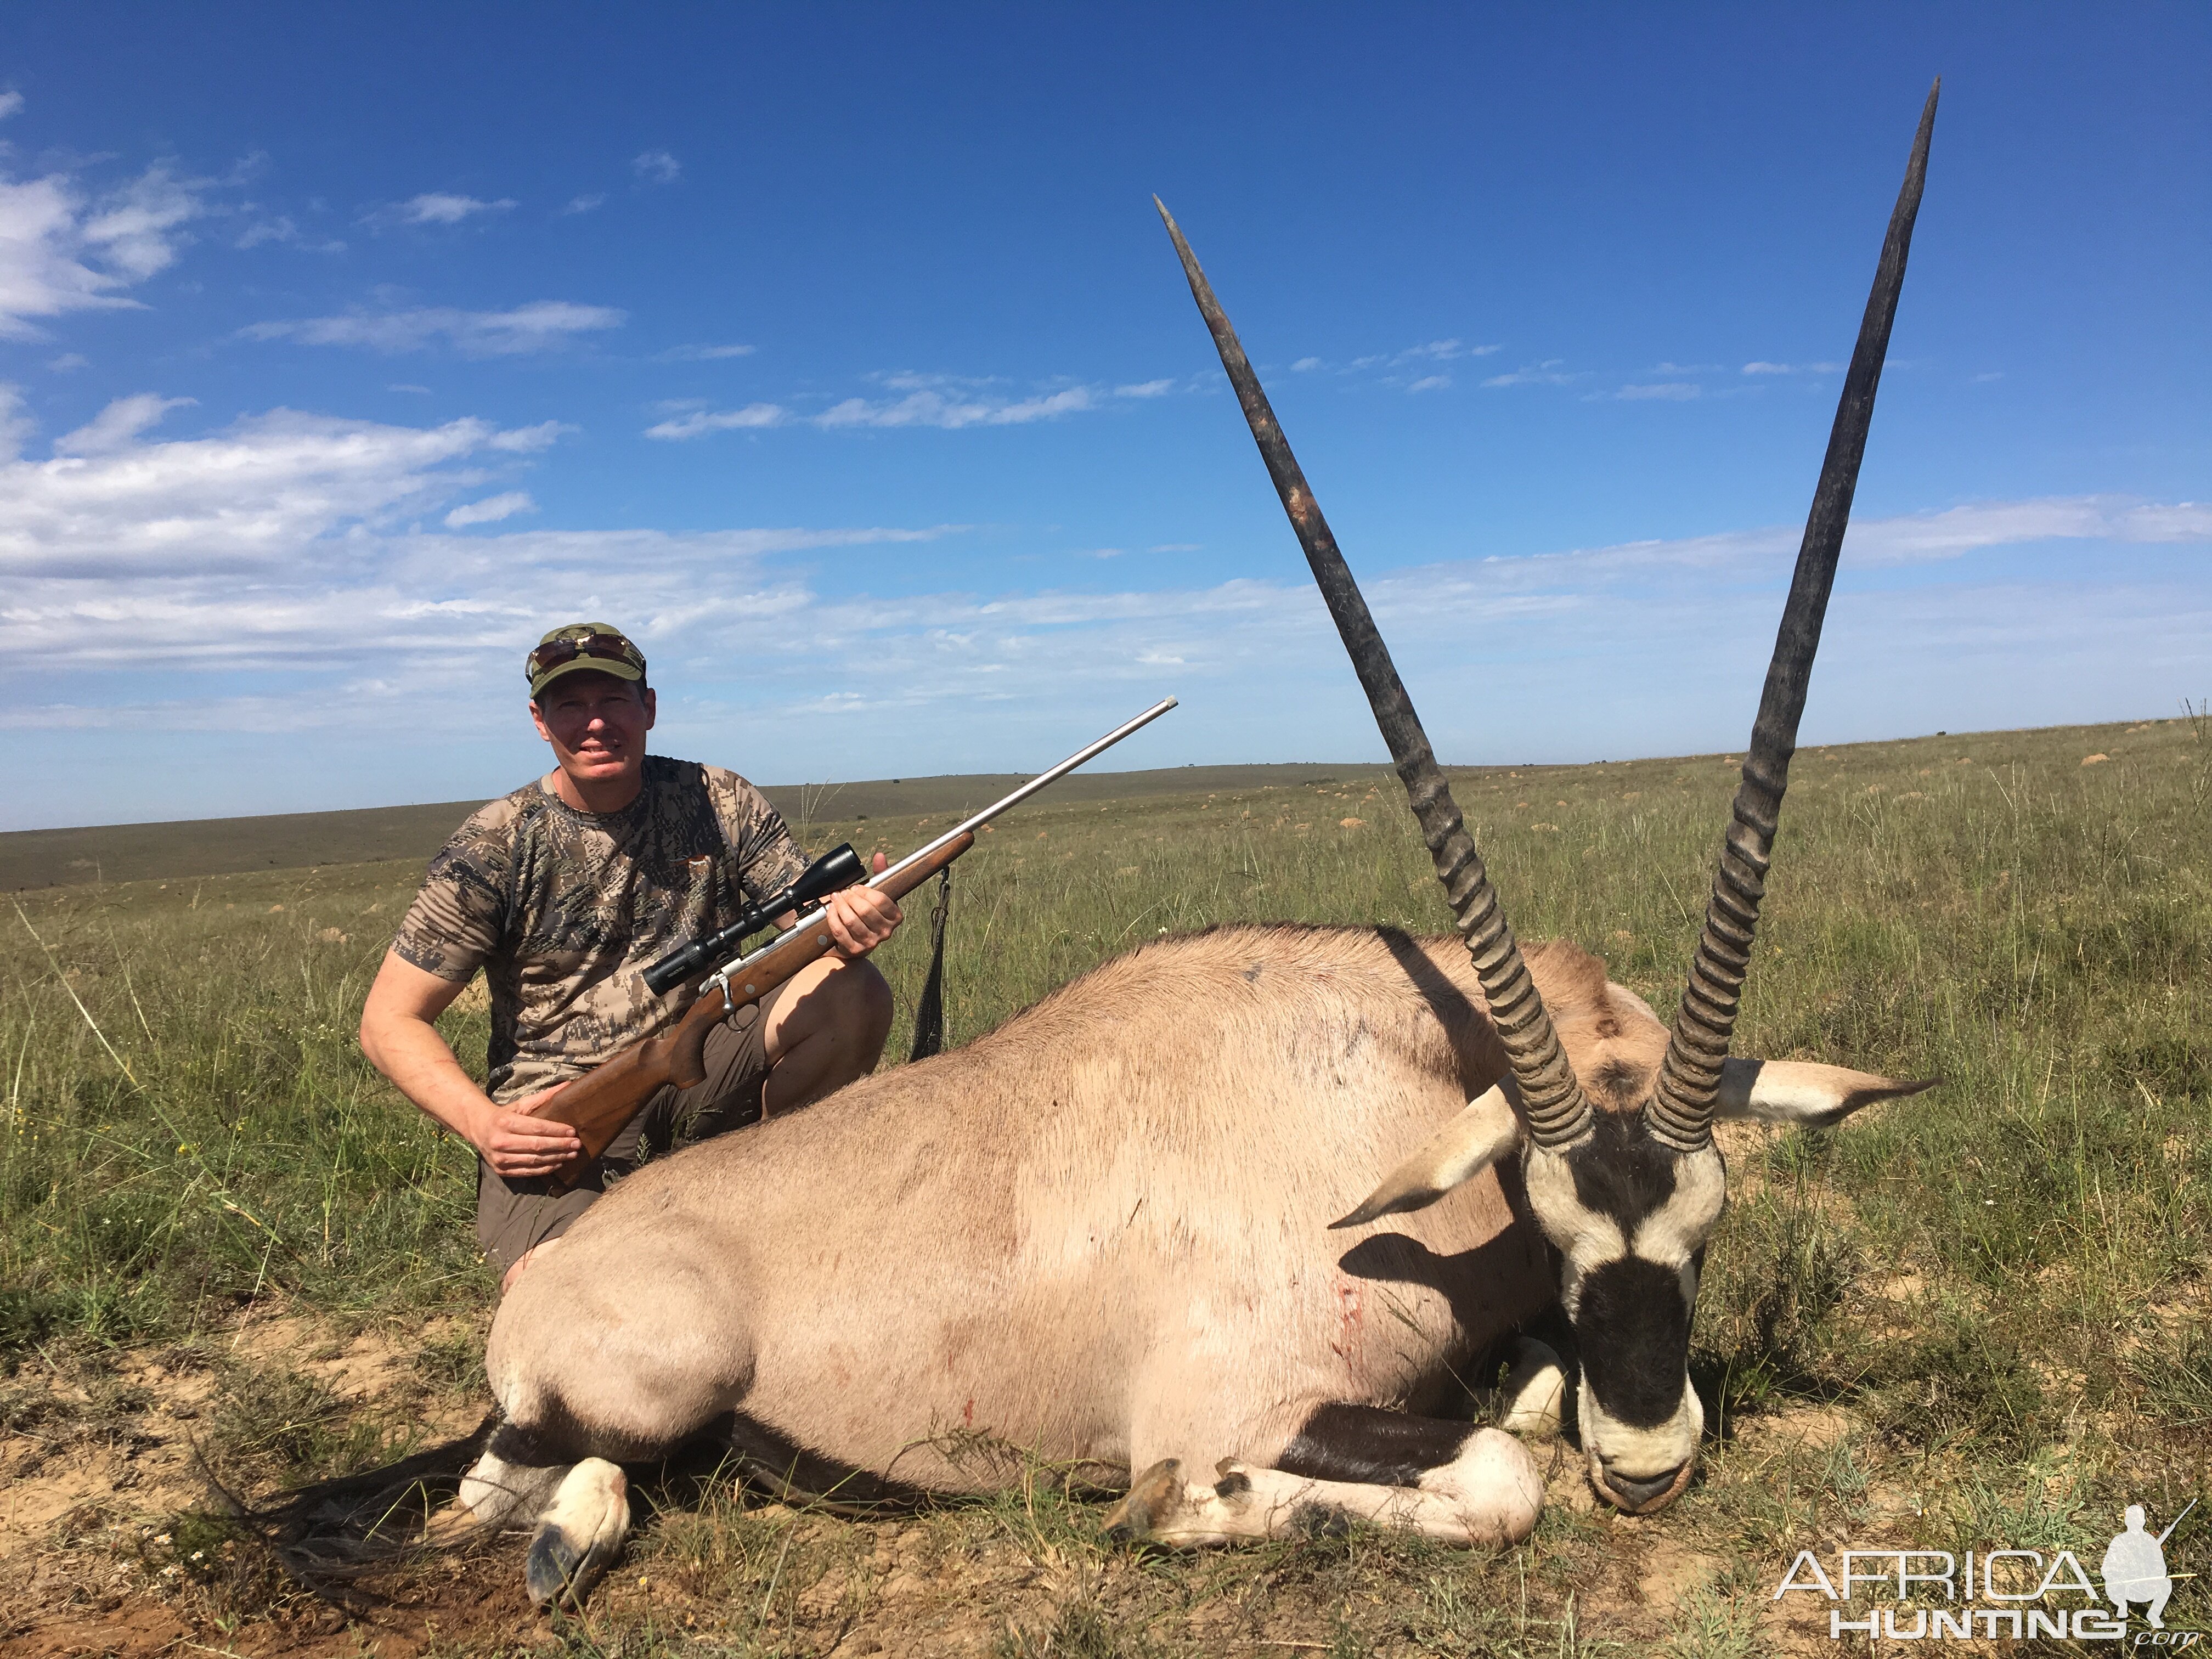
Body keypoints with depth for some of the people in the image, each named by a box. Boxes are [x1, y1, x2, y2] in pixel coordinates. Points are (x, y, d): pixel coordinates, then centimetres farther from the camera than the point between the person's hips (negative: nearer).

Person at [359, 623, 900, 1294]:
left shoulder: (719, 803, 0)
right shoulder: (494, 849, -6)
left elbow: (812, 911, -3)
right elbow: (389, 1021, -4)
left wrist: (848, 916, -30)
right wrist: (482, 1123, -23)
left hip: (698, 1074, 3)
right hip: (556, 1110, -3)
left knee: (855, 993, -21)